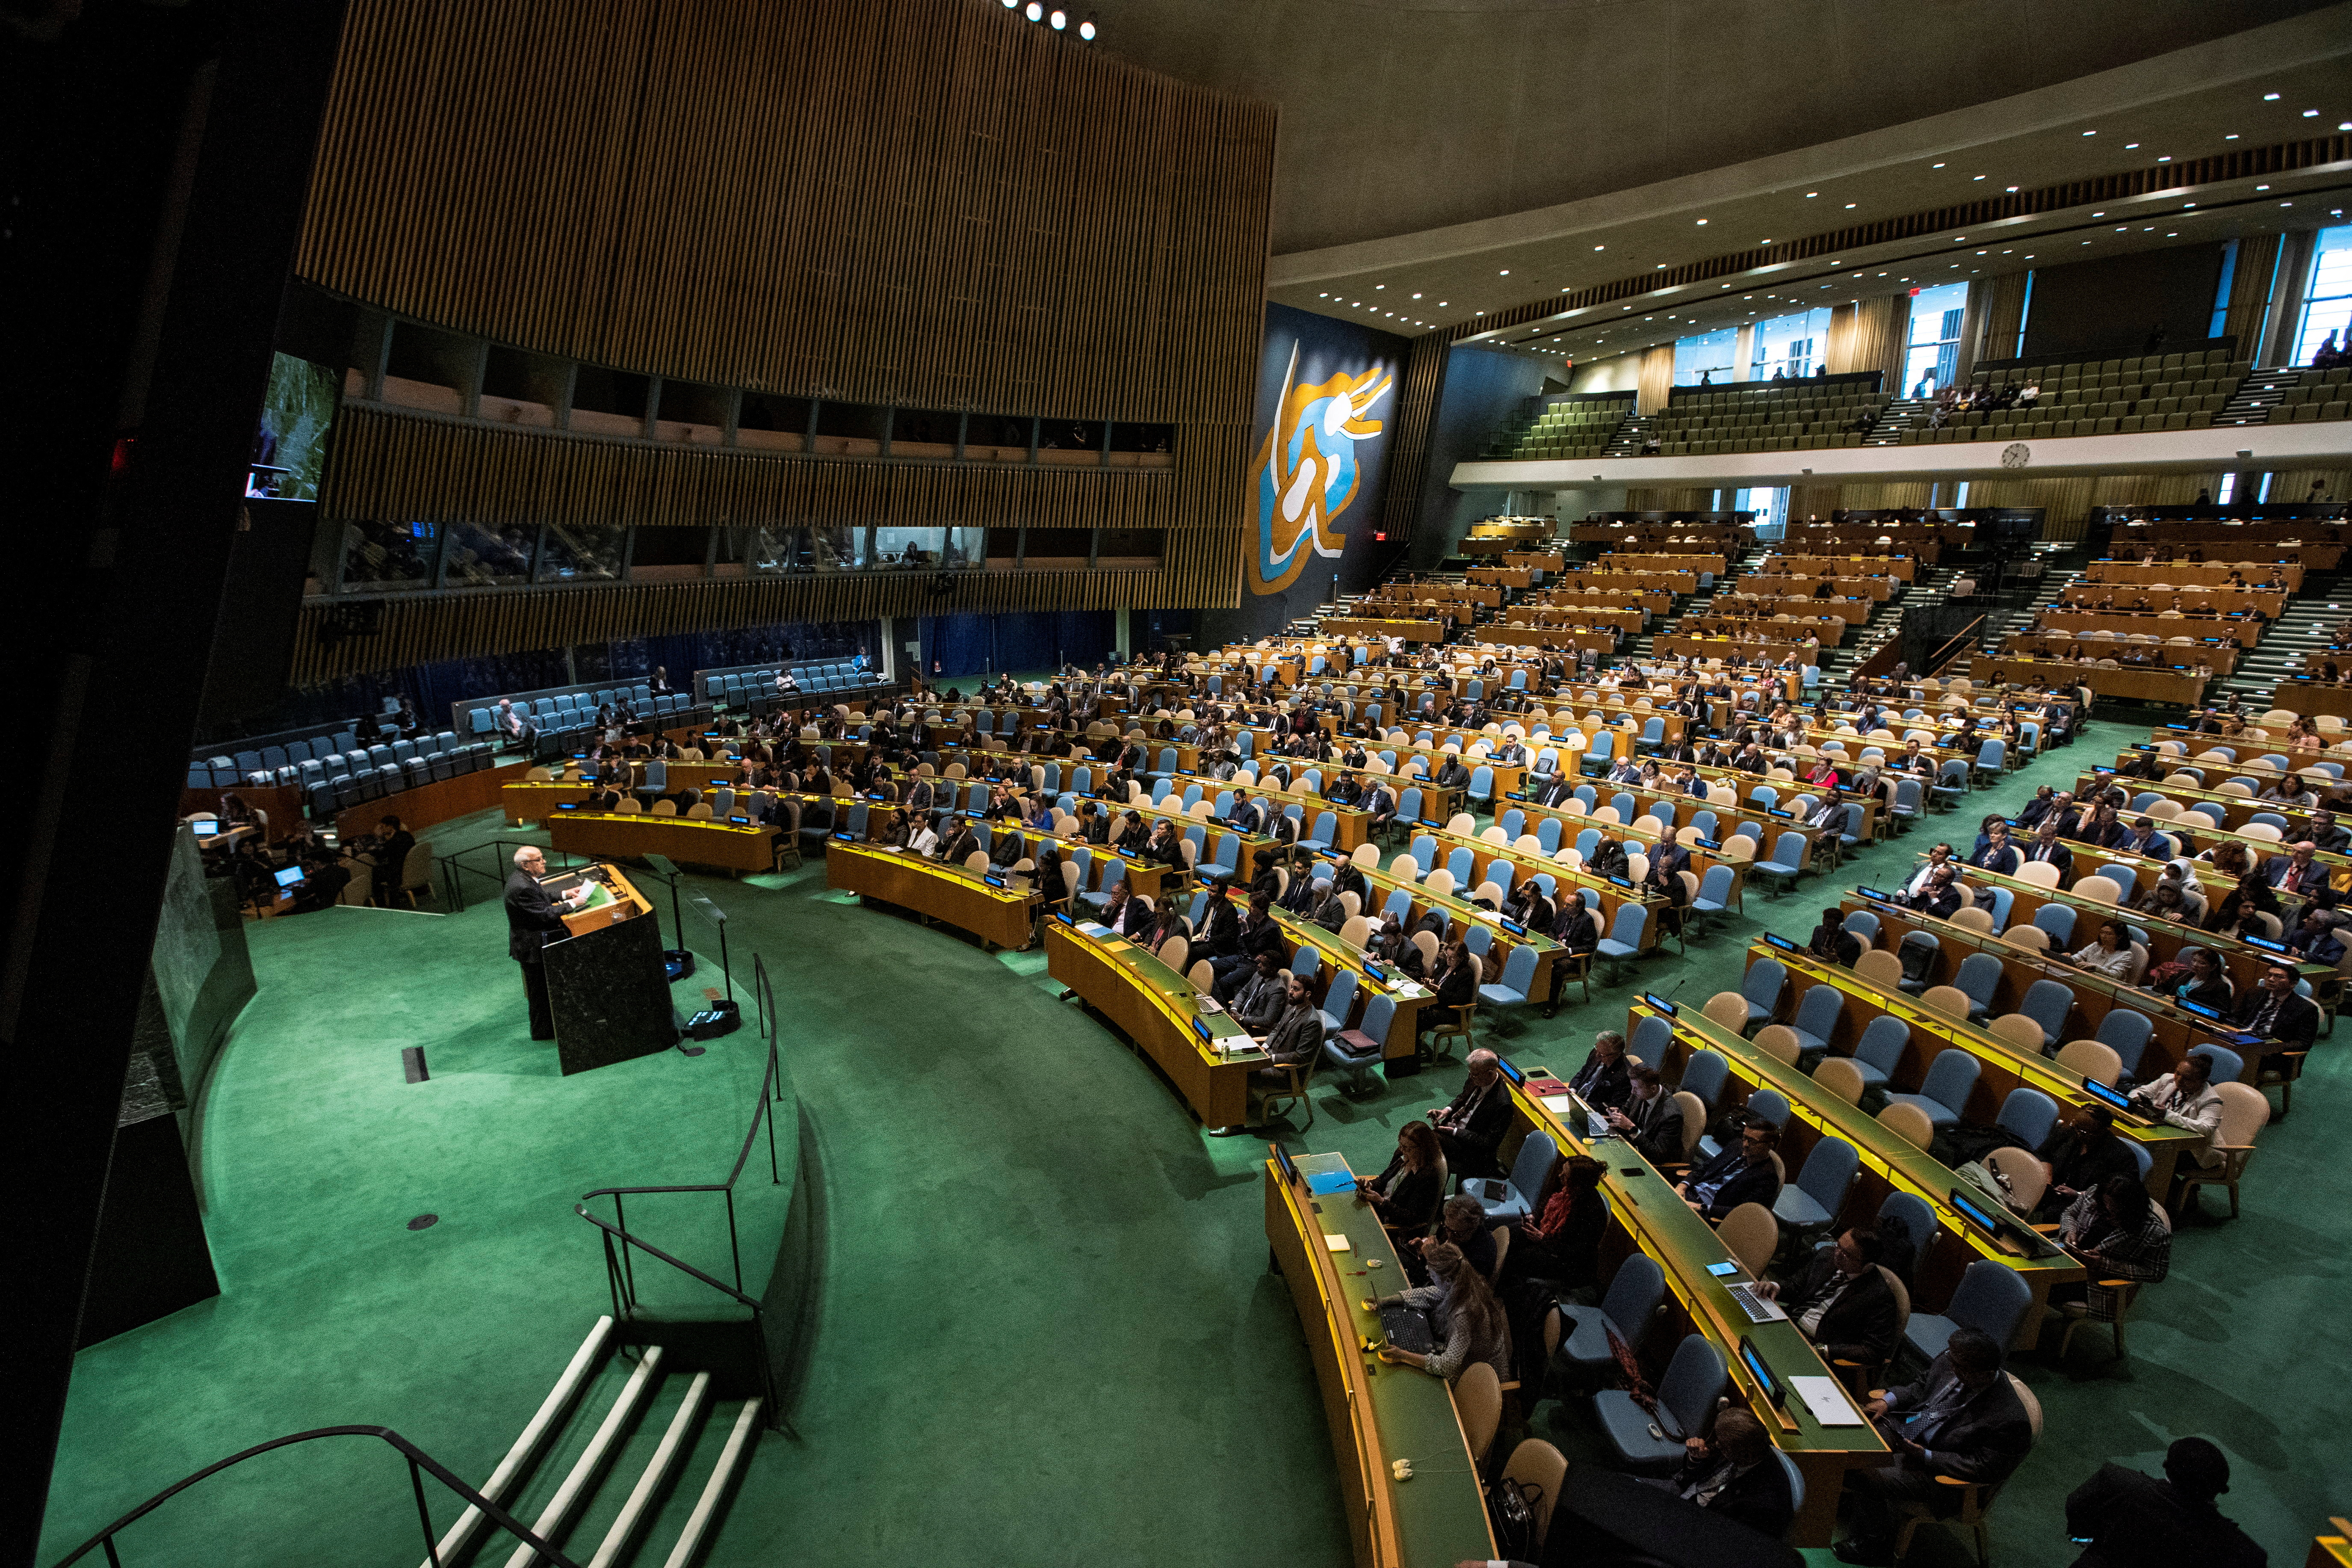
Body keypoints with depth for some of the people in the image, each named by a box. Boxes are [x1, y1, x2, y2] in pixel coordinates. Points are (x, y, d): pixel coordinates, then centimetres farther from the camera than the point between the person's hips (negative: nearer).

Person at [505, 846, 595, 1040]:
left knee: (541, 989, 23)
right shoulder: (522, 888, -30)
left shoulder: (521, 879, 2)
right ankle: (543, 1031, 19)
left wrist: (566, 894, 10)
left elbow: (541, 898, 18)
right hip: (533, 947, -11)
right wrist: (572, 904, -20)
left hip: (532, 942, 11)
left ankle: (544, 1027, 38)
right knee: (541, 991, 5)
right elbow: (545, 915, -28)